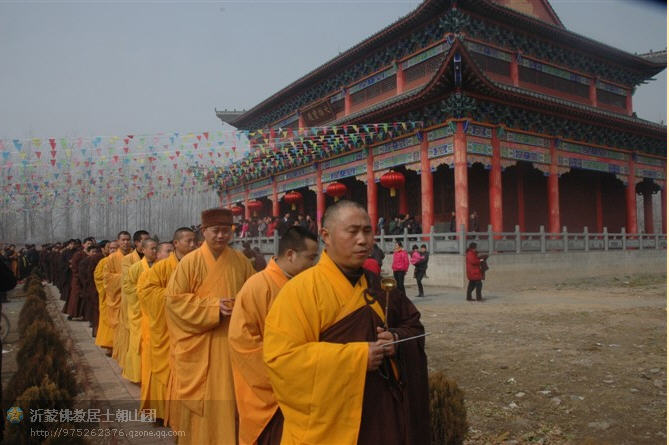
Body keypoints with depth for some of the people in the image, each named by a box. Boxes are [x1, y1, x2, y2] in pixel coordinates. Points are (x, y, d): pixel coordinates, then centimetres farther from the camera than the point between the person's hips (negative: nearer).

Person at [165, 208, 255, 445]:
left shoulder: (241, 261, 3)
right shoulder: (190, 262, -6)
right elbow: (173, 299, -8)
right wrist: (212, 307, -17)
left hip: (232, 340, 3)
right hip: (200, 342, -2)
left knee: (228, 394, 10)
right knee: (201, 396, 7)